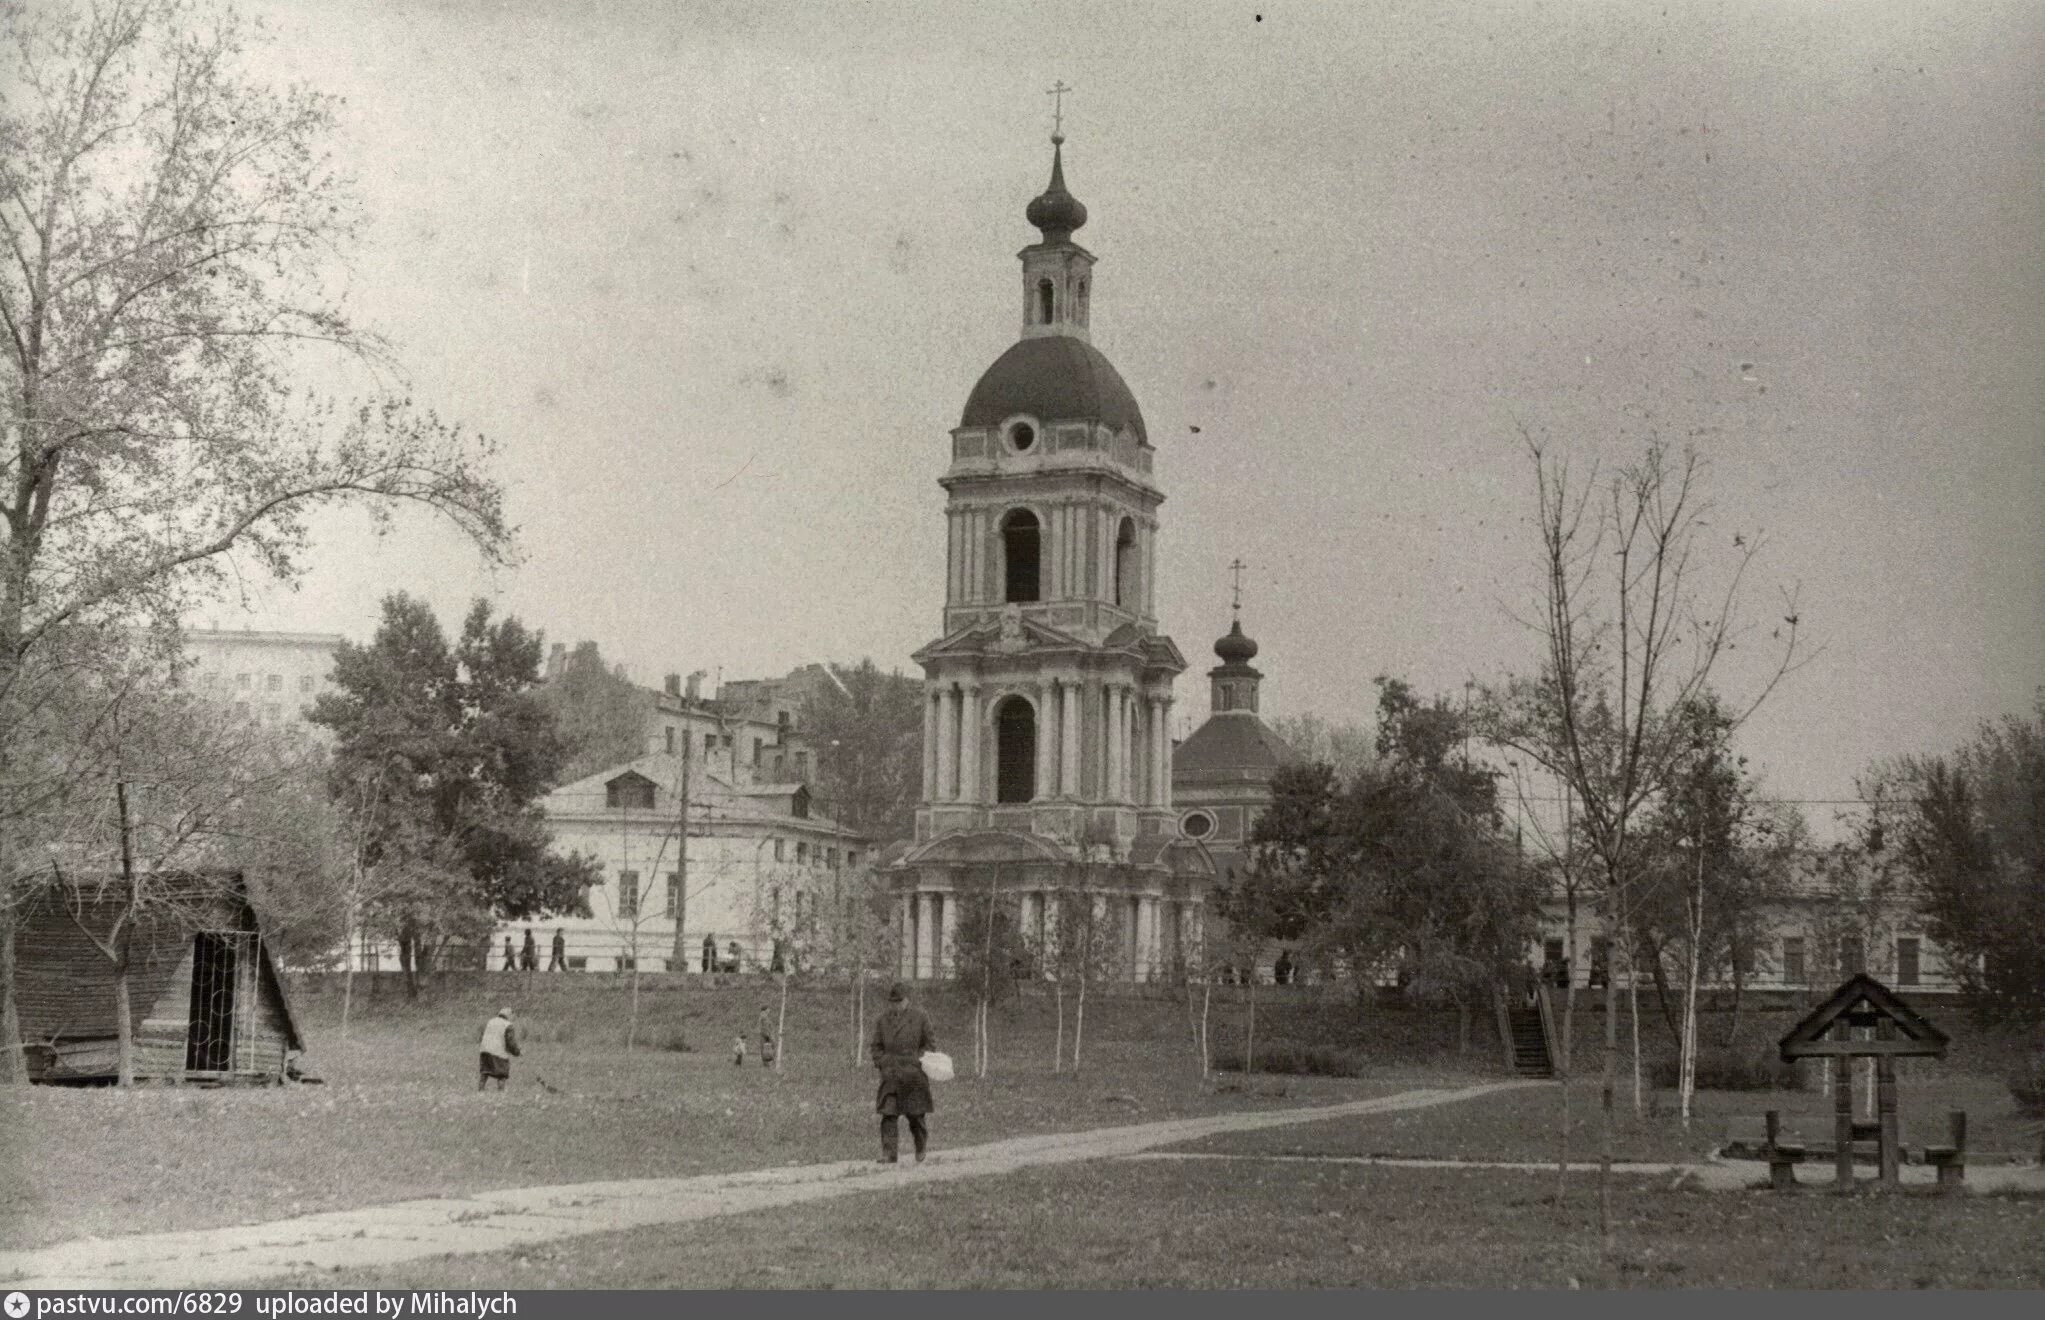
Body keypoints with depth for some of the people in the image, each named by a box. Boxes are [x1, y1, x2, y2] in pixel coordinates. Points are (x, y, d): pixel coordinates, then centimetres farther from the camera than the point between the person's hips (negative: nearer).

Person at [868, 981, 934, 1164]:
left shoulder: (919, 1018, 1)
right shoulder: (882, 1020, 7)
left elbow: (930, 1043, 6)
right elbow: (875, 1046, 13)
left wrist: (919, 1060, -6)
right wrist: (884, 1063, -1)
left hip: (914, 1076, -1)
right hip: (890, 1077, 2)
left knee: (915, 1117, 4)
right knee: (888, 1116, -10)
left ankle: (921, 1148, 28)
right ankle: (889, 1155, -10)